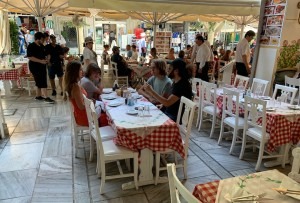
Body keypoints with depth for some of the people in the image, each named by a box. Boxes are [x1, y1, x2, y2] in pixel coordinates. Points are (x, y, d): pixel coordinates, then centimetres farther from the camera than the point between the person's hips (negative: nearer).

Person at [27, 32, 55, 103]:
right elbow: (29, 57, -21)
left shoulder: (41, 46, 12)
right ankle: (46, 98, -10)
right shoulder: (31, 46, -13)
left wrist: (46, 60, 4)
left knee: (39, 82, 14)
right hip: (35, 67, -8)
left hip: (42, 66, 9)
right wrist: (41, 61, -24)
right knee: (42, 82, -12)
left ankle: (38, 96, 24)